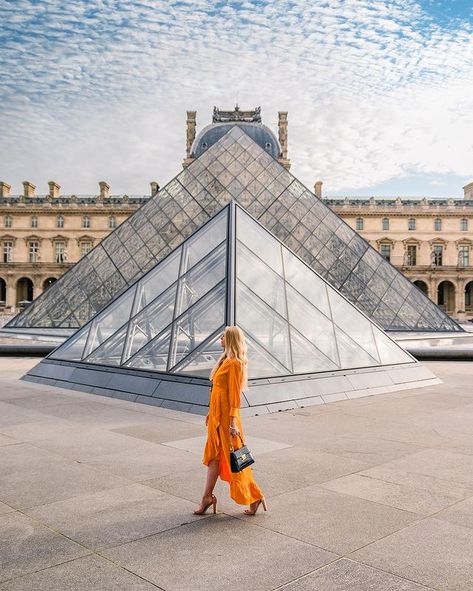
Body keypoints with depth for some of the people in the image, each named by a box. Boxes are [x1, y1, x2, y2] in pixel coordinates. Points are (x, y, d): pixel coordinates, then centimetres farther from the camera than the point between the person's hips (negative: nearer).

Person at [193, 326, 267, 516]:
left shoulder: (234, 363, -17)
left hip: (226, 414, -10)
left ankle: (255, 496, 14)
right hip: (216, 414, 10)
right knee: (214, 455, 14)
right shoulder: (225, 360, 12)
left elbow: (234, 394, -19)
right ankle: (207, 497, 23)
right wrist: (211, 413, 20)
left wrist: (233, 421, -20)